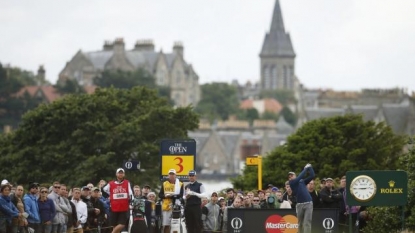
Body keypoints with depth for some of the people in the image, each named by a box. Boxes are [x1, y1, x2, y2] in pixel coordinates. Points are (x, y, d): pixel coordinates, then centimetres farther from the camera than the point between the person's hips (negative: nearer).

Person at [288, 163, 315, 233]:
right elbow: (300, 176, -7)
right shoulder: (292, 183, 5)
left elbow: (312, 176, 14)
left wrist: (310, 167, 6)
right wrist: (306, 168, 2)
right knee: (300, 223, 9)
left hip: (308, 203, 1)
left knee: (307, 222, -8)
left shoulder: (302, 181, 17)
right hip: (300, 204, -1)